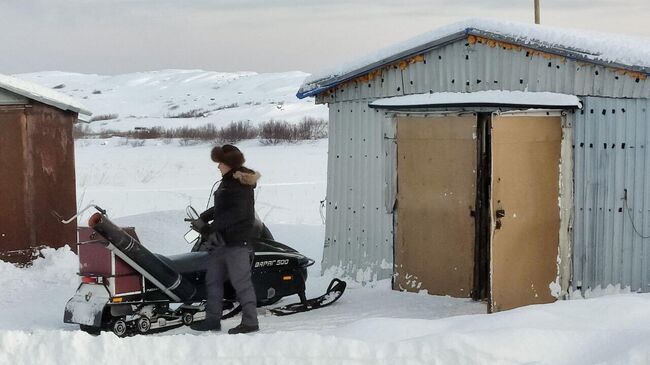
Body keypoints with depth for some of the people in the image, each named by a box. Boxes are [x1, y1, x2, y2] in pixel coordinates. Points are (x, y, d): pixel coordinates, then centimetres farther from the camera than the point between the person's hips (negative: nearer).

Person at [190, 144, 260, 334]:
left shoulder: (241, 185, -16)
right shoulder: (227, 182, 14)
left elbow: (237, 213, -25)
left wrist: (212, 226, -24)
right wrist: (205, 217, 9)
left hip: (237, 241, -10)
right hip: (222, 241, 10)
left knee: (241, 281, -5)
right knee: (212, 279, 12)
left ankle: (250, 322, 1)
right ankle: (212, 319, 19)